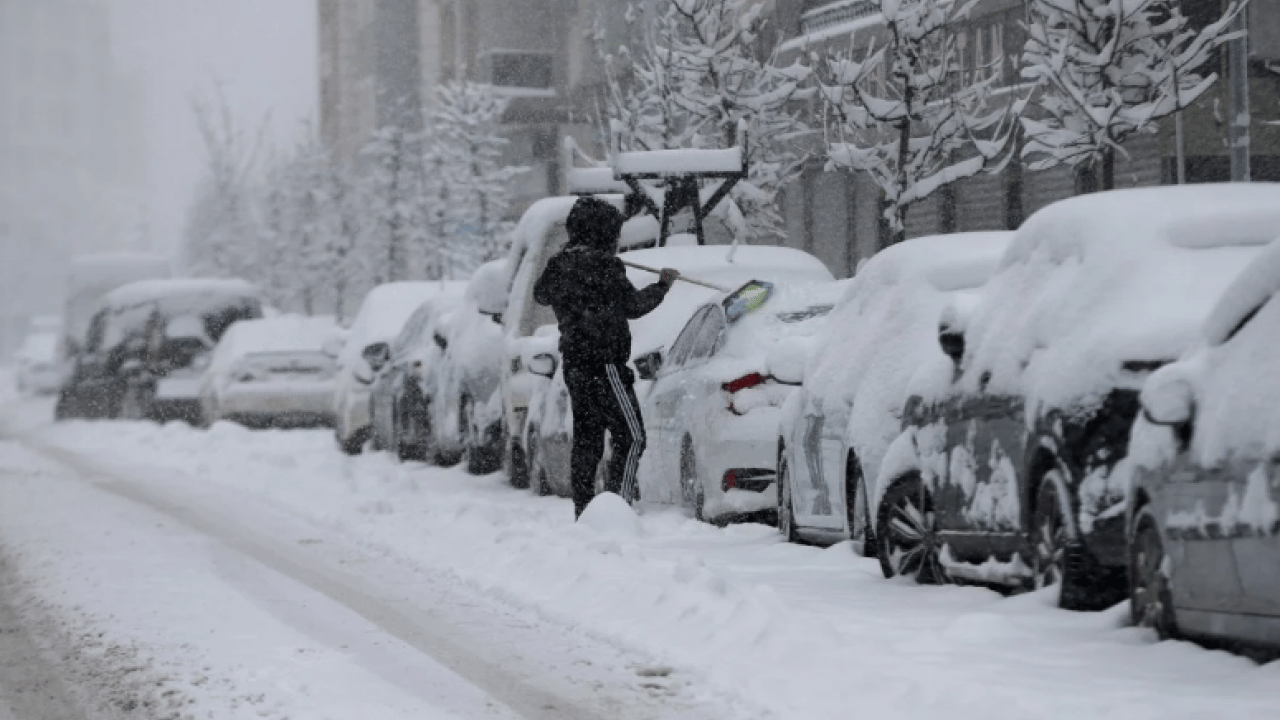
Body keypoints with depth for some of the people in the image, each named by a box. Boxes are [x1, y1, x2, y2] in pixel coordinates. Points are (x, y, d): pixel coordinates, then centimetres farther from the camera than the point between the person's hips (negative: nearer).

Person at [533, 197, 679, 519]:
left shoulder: (559, 265, 9)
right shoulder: (602, 265, -13)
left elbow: (541, 294, 29)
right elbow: (633, 305, -7)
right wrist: (663, 285, 8)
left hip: (573, 365, 8)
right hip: (604, 364, -8)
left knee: (586, 438, 12)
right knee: (631, 436, -5)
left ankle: (582, 508, 11)